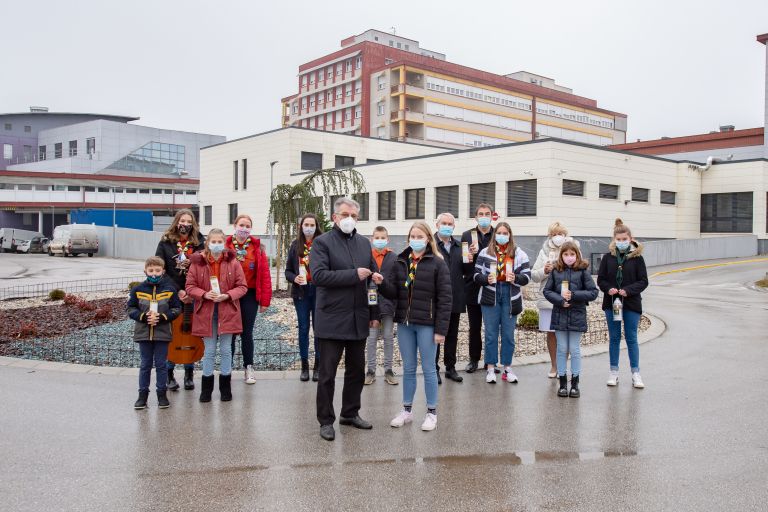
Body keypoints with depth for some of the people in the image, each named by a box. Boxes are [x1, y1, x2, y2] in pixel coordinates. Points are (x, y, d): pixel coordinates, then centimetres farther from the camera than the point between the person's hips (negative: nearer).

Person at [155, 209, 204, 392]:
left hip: (193, 298, 1)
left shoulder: (198, 243, 4)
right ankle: (169, 374, 16)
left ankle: (189, 374, 18)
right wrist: (178, 291, -12)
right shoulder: (166, 243, 0)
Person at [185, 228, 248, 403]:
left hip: (227, 312, 0)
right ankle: (206, 388, 20)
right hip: (206, 312, 0)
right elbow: (190, 286, 0)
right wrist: (205, 294, -17)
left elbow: (242, 287, -1)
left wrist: (227, 295, -16)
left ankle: (225, 388, 21)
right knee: (209, 350, 7)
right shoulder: (198, 262, -2)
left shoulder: (233, 262, -2)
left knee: (226, 349, 7)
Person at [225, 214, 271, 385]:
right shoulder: (225, 246, -3)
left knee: (247, 332, 8)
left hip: (249, 295, 0)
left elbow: (264, 274, -2)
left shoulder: (257, 247, 0)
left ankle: (248, 368, 19)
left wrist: (265, 300, -5)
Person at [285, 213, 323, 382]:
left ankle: (318, 366, 15)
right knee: (303, 328, 8)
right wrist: (294, 278, -12)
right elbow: (288, 270, 7)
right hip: (301, 292, 2)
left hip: (319, 291, -2)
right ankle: (304, 366, 17)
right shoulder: (296, 245, 4)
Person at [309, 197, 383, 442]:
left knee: (357, 370, 15)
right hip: (332, 319, -6)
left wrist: (376, 276, -2)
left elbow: (372, 269, 23)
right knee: (327, 373, 2)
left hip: (358, 318, 6)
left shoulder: (364, 242, 12)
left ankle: (350, 413, 31)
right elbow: (318, 275, -19)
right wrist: (354, 275, -22)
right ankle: (326, 421, 14)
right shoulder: (322, 242, -7)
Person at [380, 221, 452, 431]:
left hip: (426, 324, -4)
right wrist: (382, 282, -18)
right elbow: (393, 292, 4)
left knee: (428, 369, 5)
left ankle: (432, 413, 17)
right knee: (408, 368, 13)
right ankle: (407, 410, 25)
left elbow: (444, 298, -8)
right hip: (404, 323, 4)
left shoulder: (437, 263, -6)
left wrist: (441, 329, -12)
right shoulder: (400, 262, 7)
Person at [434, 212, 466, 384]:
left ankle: (450, 368, 25)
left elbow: (465, 271, 15)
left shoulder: (459, 246, 13)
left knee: (452, 336, 14)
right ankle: (434, 369, 14)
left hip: (455, 299, 6)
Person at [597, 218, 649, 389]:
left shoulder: (637, 257, -4)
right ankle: (614, 372, 19)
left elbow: (643, 281, -4)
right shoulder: (608, 257, 1)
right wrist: (608, 289, -15)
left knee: (631, 338, 4)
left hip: (631, 304, -2)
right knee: (614, 338, 10)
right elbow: (601, 279, 4)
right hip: (611, 303, 2)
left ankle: (635, 373, 14)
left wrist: (628, 290, -18)